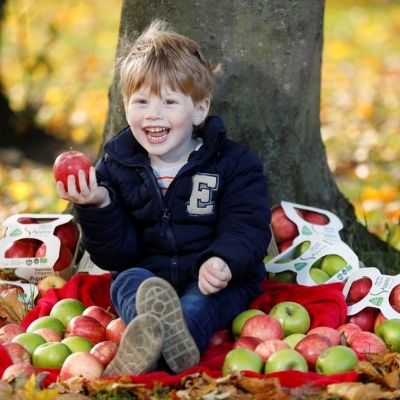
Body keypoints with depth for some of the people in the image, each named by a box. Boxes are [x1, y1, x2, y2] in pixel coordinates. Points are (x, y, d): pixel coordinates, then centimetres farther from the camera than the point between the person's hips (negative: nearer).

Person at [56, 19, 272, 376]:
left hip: (217, 279, -1)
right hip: (146, 275, 2)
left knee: (202, 296, -32)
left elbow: (245, 227, -9)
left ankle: (182, 337, -67)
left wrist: (223, 261, -32)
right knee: (129, 280, -29)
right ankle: (146, 339, -64)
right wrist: (97, 207, -17)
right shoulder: (115, 169, 8)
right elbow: (116, 254, 2)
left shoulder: (234, 163, 2)